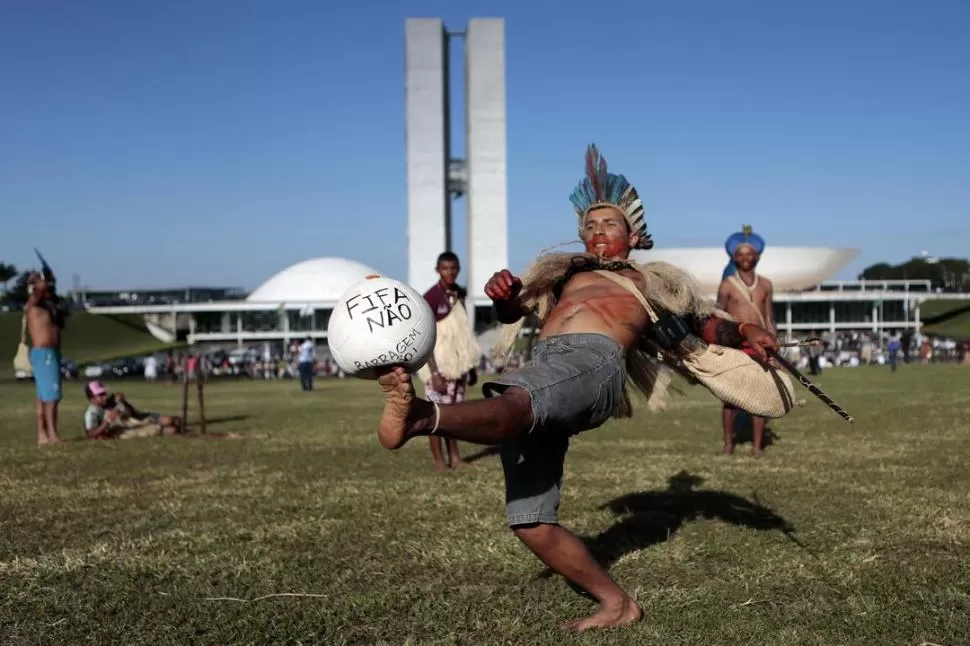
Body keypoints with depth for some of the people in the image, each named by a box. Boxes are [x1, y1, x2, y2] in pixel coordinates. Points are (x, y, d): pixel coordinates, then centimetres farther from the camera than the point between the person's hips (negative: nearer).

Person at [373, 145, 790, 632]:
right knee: (529, 521, -7)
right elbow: (516, 312, 28)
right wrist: (505, 298, 4)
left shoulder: (652, 280, 32)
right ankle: (615, 602, 6)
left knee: (515, 401, -40)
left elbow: (705, 323, 30)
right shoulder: (566, 273, 38)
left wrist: (743, 333, 9)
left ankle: (422, 416, -68)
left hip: (594, 360, -5)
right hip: (542, 366, 5)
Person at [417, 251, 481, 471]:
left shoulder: (460, 294, 8)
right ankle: (438, 459, 4)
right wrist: (434, 373, -20)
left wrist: (471, 365, 14)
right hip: (439, 363, -7)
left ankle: (454, 456, 17)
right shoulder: (430, 298, -14)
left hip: (457, 362, 7)